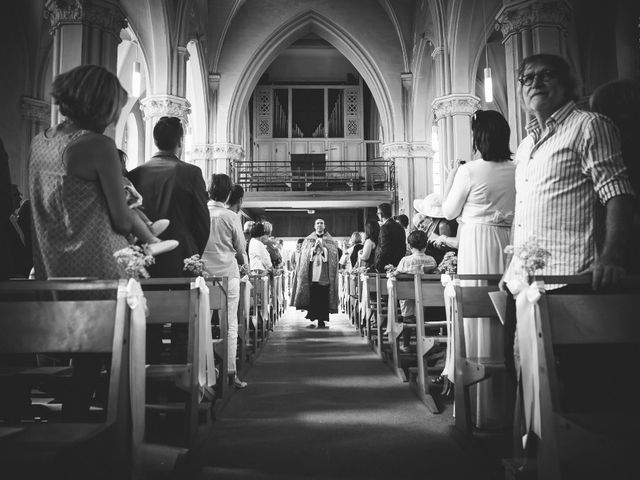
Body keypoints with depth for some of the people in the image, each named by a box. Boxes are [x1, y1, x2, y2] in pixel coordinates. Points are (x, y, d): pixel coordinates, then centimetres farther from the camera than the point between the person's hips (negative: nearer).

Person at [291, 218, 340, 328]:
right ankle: (312, 319, 3)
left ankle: (322, 320, 0)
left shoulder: (330, 240, 12)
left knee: (323, 297, -6)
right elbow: (305, 254, 4)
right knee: (312, 297, -6)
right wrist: (314, 248, -9)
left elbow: (333, 254, 0)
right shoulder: (308, 240, 14)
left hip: (325, 273, 0)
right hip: (312, 273, 0)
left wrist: (323, 248, -11)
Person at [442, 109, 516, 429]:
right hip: (511, 244, 5)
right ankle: (513, 401, 22)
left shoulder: (469, 171, -7)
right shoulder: (518, 170, 5)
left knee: (481, 323, 2)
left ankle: (487, 411, 9)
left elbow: (449, 212, 4)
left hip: (477, 247, -4)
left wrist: (451, 179, 15)